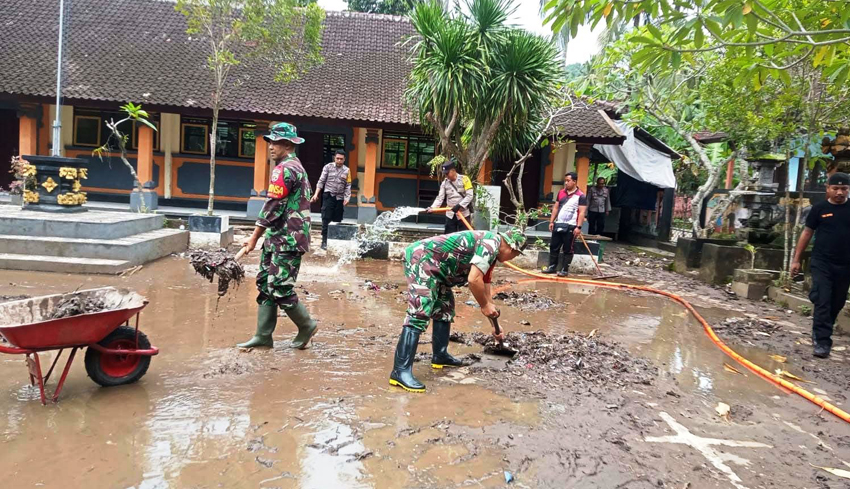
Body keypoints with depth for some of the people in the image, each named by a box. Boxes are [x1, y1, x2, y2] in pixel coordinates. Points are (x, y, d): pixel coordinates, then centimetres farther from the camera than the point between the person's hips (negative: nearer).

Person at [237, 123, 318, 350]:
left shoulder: (284, 169, -14)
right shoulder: (297, 167, 18)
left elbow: (273, 208, -17)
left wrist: (254, 238, -11)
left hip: (286, 241, -10)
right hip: (278, 240, 10)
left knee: (280, 288, -6)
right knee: (266, 285, 11)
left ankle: (307, 326, 11)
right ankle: (263, 336, 15)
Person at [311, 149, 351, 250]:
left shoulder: (347, 170, 5)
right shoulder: (328, 167, -2)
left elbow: (348, 186, 5)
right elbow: (321, 181, -2)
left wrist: (347, 198, -7)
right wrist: (316, 194, -11)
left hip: (340, 198, 3)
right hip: (328, 196, -3)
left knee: (337, 221, 8)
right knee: (326, 219, -6)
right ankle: (324, 241, -2)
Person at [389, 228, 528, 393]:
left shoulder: (490, 253, 23)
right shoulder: (491, 242, -8)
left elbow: (485, 290, 32)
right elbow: (474, 280, -19)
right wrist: (485, 306, -3)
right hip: (422, 258, -11)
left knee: (444, 308, 21)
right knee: (419, 314, -18)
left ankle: (440, 356, 30)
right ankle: (400, 371, -22)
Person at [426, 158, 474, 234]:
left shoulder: (464, 179, -9)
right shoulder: (445, 182, 4)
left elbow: (469, 196, -13)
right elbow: (440, 197, 0)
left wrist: (459, 205, -23)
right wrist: (432, 207, -16)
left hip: (463, 214, -4)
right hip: (450, 215, 4)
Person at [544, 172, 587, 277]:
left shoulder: (581, 196, -8)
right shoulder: (561, 193, 10)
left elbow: (582, 212, -11)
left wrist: (578, 227, -17)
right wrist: (551, 221, 9)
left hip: (571, 226, -6)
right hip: (558, 225, 6)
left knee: (567, 250, 3)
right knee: (554, 247, 10)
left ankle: (564, 269, 10)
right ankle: (552, 266, 21)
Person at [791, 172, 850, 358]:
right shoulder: (819, 208, -1)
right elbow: (807, 233, 4)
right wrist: (797, 259, 2)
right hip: (821, 263, -2)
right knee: (823, 302, -8)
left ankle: (820, 334, 32)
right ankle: (822, 342, -5)